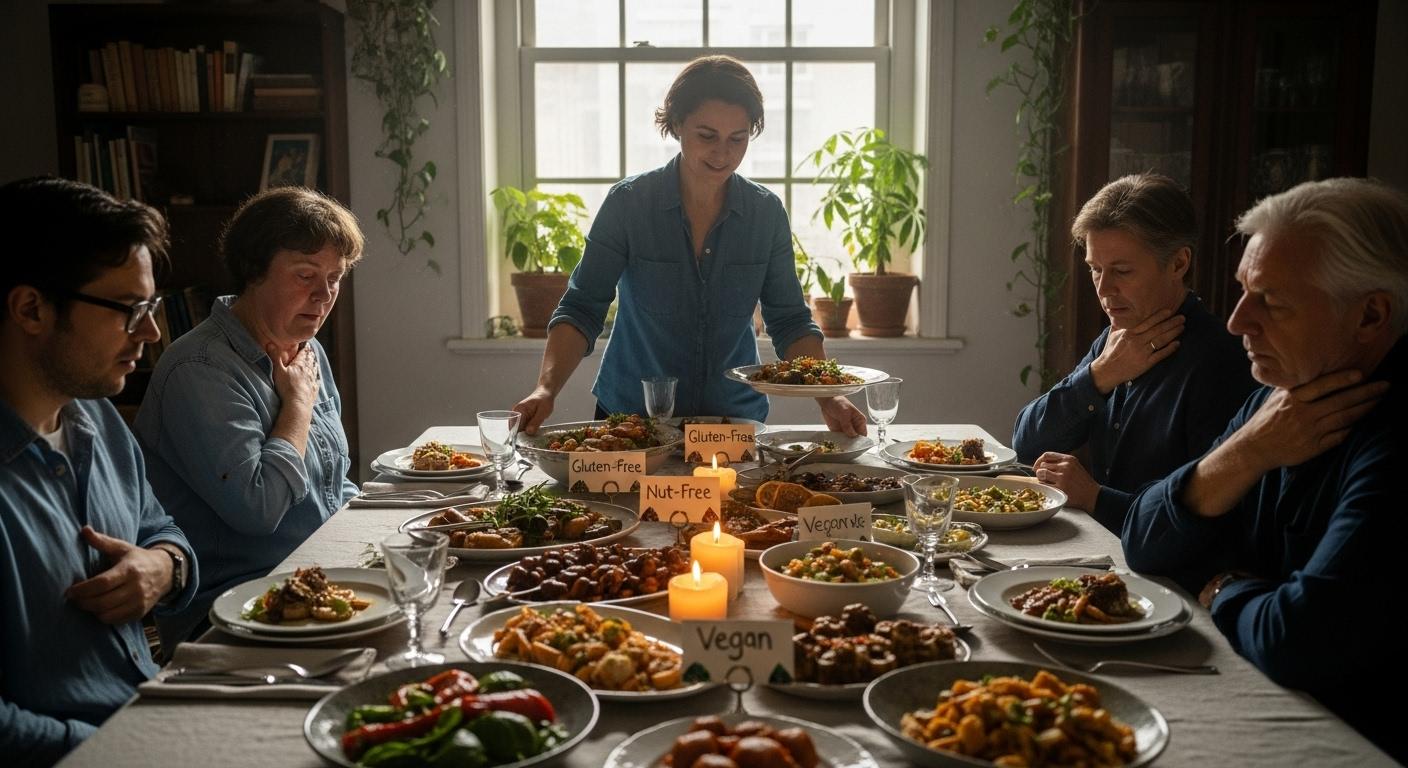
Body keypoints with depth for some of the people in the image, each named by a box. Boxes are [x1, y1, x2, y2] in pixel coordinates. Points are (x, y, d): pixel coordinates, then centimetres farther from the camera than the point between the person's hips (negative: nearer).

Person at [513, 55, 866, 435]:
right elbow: (581, 309, -6)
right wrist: (546, 389, -22)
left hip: (737, 418, 2)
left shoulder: (766, 212, 0)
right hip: (630, 415, -1)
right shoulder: (628, 203, -7)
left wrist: (828, 399, -10)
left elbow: (790, 321, 4)